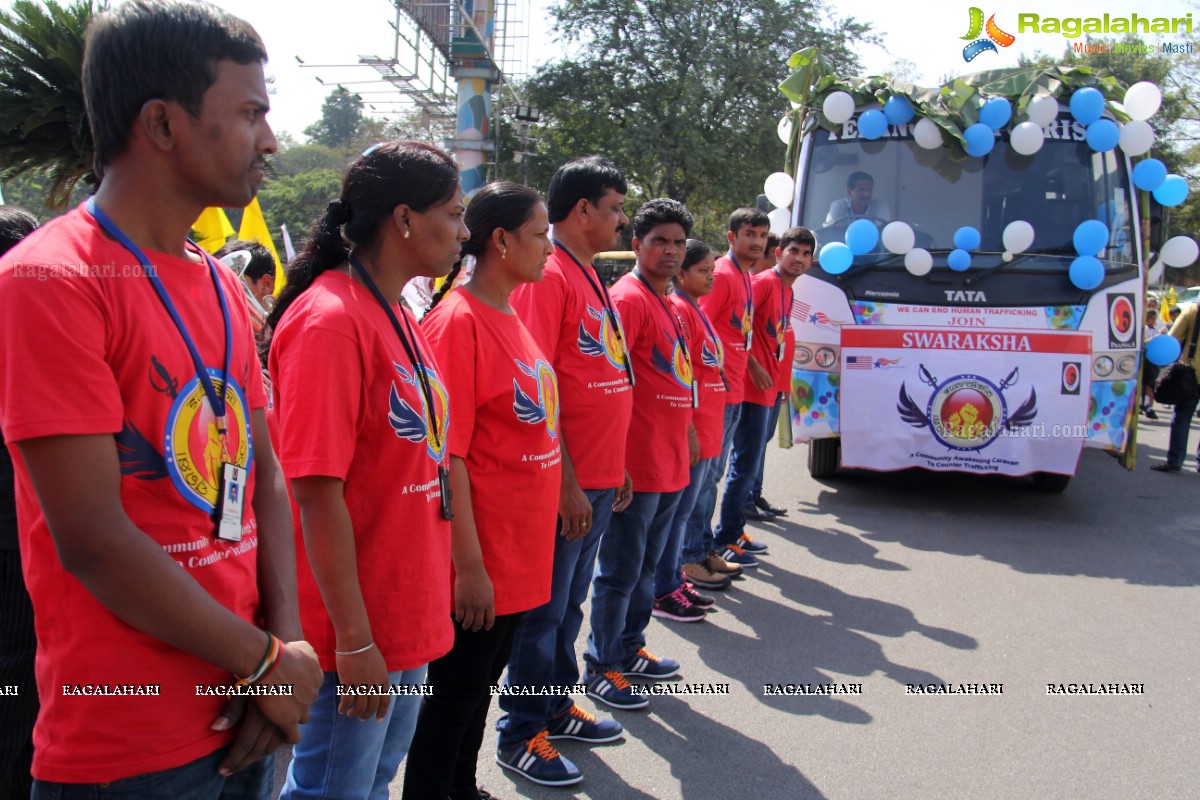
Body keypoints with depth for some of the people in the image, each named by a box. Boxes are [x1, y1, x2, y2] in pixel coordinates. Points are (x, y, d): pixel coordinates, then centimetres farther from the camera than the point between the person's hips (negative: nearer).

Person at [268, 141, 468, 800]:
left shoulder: (399, 317, 8)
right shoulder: (328, 321, -20)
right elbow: (318, 493, -23)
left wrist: (429, 596, 16)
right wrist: (353, 640, -20)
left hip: (408, 616, 9)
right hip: (357, 636, -8)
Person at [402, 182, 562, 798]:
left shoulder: (510, 317, 9)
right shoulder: (458, 320, -17)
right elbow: (448, 455, -19)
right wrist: (468, 564, -19)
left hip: (520, 549, 8)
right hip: (481, 560, -8)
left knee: (482, 681, 21)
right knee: (456, 691, 7)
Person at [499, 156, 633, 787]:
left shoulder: (588, 277, 14)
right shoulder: (547, 277, -15)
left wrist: (617, 466, 18)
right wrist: (567, 484, -20)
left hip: (598, 479, 9)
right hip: (567, 485, -9)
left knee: (570, 601, 19)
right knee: (544, 608, 4)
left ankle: (556, 707, 35)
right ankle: (520, 736, 19)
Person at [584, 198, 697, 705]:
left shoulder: (666, 303, 15)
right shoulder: (628, 298, -13)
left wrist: (687, 432, 22)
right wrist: (619, 465, -22)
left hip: (671, 463, 9)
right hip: (638, 466, -9)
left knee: (646, 566, 20)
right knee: (620, 571, 2)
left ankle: (629, 649, 35)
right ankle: (601, 669, 15)